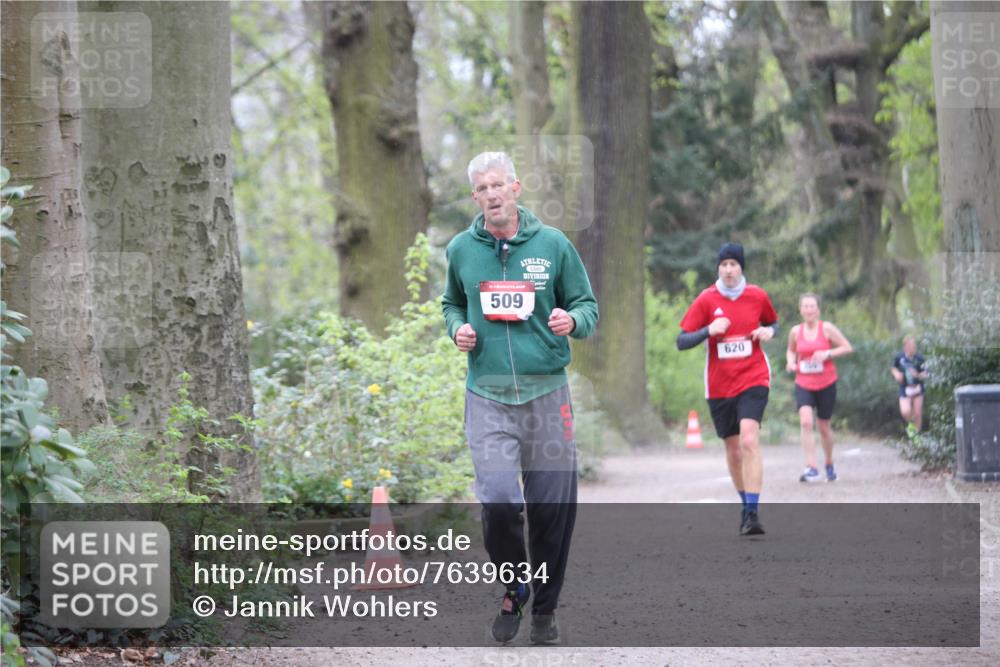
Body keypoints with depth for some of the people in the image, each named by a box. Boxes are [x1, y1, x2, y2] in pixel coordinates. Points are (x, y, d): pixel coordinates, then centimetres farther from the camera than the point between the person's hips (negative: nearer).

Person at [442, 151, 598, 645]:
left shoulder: (553, 244, 2)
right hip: (487, 397, 0)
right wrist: (458, 328, 2)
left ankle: (545, 609, 20)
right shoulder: (461, 249, 7)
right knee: (498, 500, -16)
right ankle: (513, 589, 11)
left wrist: (573, 321, -14)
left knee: (553, 507, 2)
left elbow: (587, 305, 8)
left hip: (546, 394, 0)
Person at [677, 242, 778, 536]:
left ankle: (752, 513, -24)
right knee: (733, 450, 10)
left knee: (749, 441, -21)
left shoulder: (758, 297, 1)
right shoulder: (706, 300, -2)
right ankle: (746, 506, 30)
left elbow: (773, 323, 20)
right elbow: (681, 341, -4)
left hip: (753, 380, -2)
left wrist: (768, 331, -4)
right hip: (719, 386, 2)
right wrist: (709, 330, -21)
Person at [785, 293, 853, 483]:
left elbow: (847, 348, -4)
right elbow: (791, 350, 20)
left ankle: (830, 465, 33)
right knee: (805, 422, -20)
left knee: (824, 426, 10)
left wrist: (827, 354, -18)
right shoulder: (795, 331, 2)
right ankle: (811, 468, -23)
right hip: (803, 384, 1)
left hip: (826, 384, -1)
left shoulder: (827, 328, -6)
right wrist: (791, 362, -2)